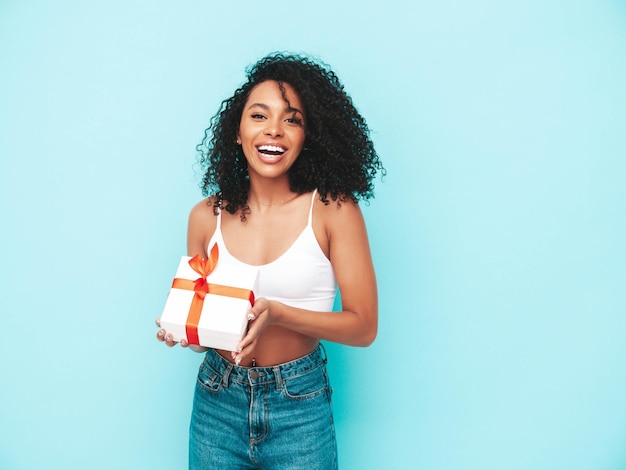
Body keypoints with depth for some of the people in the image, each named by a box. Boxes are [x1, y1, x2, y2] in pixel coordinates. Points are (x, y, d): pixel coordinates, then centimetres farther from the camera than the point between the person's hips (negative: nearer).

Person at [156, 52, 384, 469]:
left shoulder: (332, 209, -11)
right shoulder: (207, 216, -2)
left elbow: (363, 326, -10)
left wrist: (276, 313, -22)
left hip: (300, 410, -2)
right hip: (216, 403, 3)